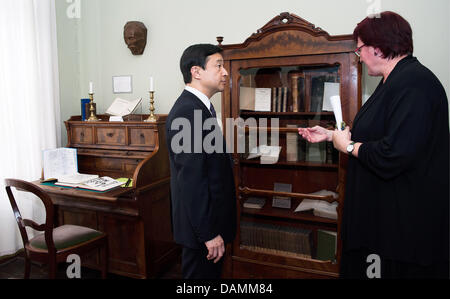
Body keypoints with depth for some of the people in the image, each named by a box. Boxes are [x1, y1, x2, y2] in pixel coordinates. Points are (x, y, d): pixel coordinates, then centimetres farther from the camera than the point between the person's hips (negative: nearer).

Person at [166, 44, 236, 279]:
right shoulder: (187, 112, -21)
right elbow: (191, 179, -25)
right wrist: (208, 233, -22)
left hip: (210, 219, 10)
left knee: (212, 273, 23)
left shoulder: (199, 106, 11)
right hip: (202, 224, -10)